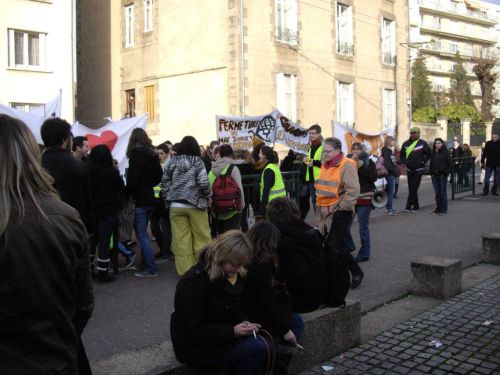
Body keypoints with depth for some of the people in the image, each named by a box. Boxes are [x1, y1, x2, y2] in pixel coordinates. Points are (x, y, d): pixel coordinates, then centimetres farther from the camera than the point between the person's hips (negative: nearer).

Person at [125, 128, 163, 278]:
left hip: (139, 199, -8)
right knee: (143, 233, 16)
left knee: (141, 234, -3)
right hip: (149, 198, 8)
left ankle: (151, 269, -3)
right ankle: (146, 264, 21)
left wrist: (127, 193, -5)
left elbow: (133, 178, -18)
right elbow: (159, 176, 15)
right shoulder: (152, 153, 10)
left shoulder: (136, 153, -12)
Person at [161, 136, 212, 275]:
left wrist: (168, 200, 12)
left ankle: (185, 270, 11)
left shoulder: (173, 161, 5)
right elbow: (203, 183, -13)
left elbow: (164, 182, 5)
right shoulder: (197, 161, -5)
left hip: (176, 206, 3)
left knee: (181, 240, 5)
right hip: (195, 205, -3)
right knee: (201, 238, 8)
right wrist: (208, 196, 3)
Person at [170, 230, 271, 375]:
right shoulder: (194, 282, -23)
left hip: (221, 335, 8)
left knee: (266, 347, -12)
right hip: (195, 346, -8)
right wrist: (232, 332, -26)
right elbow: (192, 331, -23)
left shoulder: (233, 275, 0)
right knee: (257, 349, -21)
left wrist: (243, 323, -9)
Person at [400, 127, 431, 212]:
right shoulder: (406, 144, 7)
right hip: (409, 169, 4)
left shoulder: (422, 143, -3)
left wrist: (422, 161, -6)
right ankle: (415, 205, 19)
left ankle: (409, 206, -9)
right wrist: (405, 161, 0)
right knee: (411, 188, 8)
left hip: (418, 169, -4)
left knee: (413, 188, -9)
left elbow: (428, 154, 4)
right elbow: (402, 155, 16)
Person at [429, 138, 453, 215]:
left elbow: (450, 164, -4)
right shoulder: (433, 153, 11)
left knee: (443, 192, -2)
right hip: (435, 176, 4)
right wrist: (431, 173, 9)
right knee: (437, 193, 8)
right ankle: (438, 208, 16)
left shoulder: (445, 152, -3)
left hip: (442, 175, -4)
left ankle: (444, 209, 4)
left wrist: (447, 172, -10)